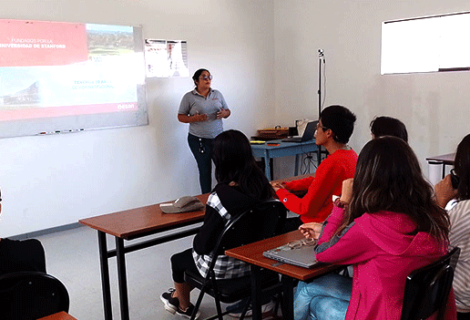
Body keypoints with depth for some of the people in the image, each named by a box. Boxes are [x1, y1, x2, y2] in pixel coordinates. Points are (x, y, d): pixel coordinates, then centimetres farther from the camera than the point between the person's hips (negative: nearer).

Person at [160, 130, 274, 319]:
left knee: (178, 260, 25)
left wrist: (196, 242, 2)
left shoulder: (219, 197, -30)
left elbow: (203, 245, -23)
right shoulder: (264, 187, -11)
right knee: (193, 253, 31)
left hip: (224, 269, -6)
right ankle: (178, 295, 52)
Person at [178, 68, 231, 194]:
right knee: (205, 170, 1)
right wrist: (194, 118, -19)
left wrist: (224, 114, -9)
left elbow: (227, 111, 16)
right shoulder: (189, 97, -1)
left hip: (219, 137, 3)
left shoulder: (217, 94, 10)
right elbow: (181, 117, 0)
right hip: (199, 140, -3)